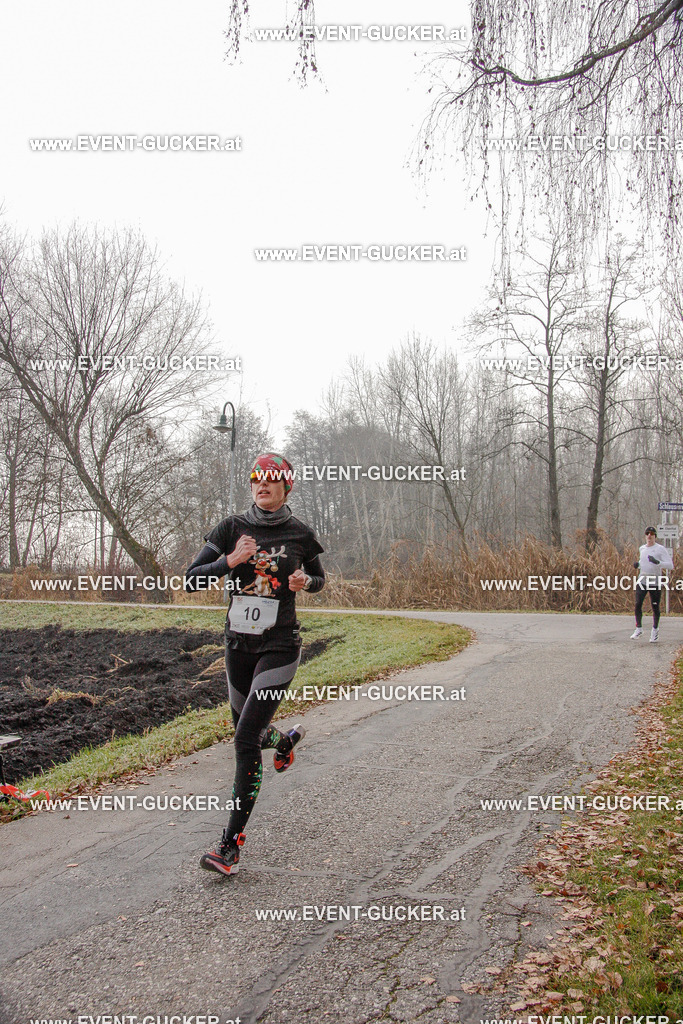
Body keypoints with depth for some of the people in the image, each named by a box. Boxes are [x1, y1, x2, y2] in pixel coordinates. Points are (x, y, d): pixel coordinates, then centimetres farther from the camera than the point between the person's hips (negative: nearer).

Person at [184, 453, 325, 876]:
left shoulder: (300, 534, -3)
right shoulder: (233, 528, 0)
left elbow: (319, 579, 13)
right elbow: (191, 580, -5)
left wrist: (304, 581, -9)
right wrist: (230, 561, -21)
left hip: (279, 646, -4)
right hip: (238, 642, 4)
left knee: (246, 740, -12)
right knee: (248, 729, 19)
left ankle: (232, 844, -3)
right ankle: (286, 739, 56)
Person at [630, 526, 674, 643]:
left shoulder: (660, 549, -7)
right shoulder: (642, 548, 10)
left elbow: (670, 565, -13)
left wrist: (657, 562, -29)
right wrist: (637, 565, 6)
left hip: (655, 582, -4)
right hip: (642, 580, 4)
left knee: (655, 607, 5)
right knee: (638, 604, -8)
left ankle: (655, 630, 27)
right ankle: (638, 629, 7)